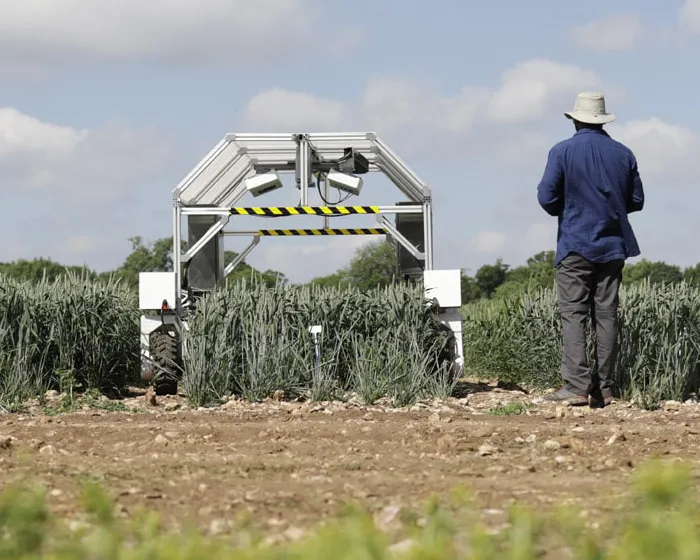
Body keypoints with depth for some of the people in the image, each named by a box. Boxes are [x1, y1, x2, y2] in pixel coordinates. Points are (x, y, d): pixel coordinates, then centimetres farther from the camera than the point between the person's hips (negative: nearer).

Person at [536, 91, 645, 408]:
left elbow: (546, 198, -9)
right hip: (613, 245, 4)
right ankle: (603, 388, 5)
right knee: (606, 315, 5)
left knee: (573, 314, -5)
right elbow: (637, 201, 10)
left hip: (575, 245, -4)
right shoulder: (623, 154, 6)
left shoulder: (562, 152, -6)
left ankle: (577, 385, -16)